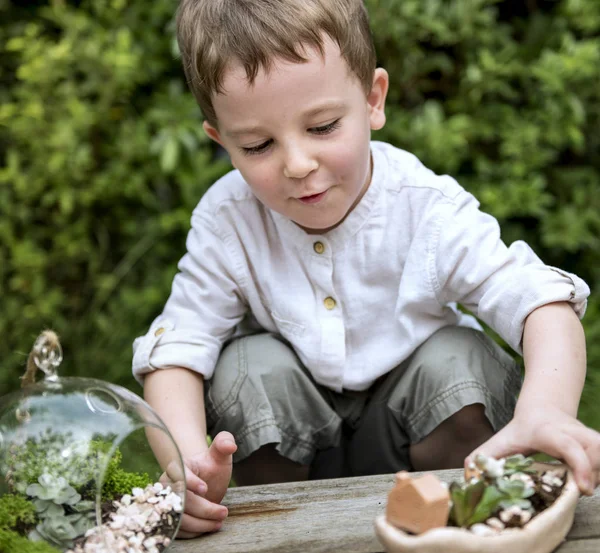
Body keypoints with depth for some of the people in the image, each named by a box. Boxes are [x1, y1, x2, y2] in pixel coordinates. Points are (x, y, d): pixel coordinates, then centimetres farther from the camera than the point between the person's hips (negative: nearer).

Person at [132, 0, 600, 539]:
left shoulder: (427, 207, -24)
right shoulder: (227, 222, -20)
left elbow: (543, 301, -31)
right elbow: (175, 348, -21)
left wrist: (547, 409, -53)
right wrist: (187, 457, -42)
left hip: (407, 431, 0)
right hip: (293, 437, 1)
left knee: (460, 358, -27)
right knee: (250, 366, -27)